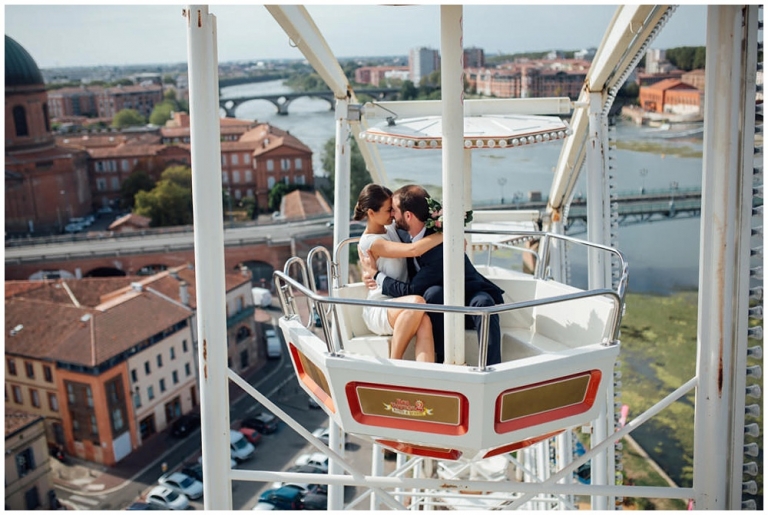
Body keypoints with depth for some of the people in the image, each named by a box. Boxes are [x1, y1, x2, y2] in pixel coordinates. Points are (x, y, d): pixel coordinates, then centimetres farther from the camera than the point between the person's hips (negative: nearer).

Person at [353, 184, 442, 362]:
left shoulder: (391, 228, 9)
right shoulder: (371, 242, -15)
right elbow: (413, 250, -28)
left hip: (400, 306, 6)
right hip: (378, 311, -6)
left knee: (425, 321, -29)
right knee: (417, 301, -37)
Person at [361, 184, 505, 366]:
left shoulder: (441, 246, -30)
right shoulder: (404, 233, -6)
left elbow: (411, 290, -26)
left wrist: (377, 276, -15)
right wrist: (371, 272, -1)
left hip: (471, 296, -5)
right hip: (441, 303, 5)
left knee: (483, 303, -40)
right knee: (433, 292, -31)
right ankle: (444, 358, -26)